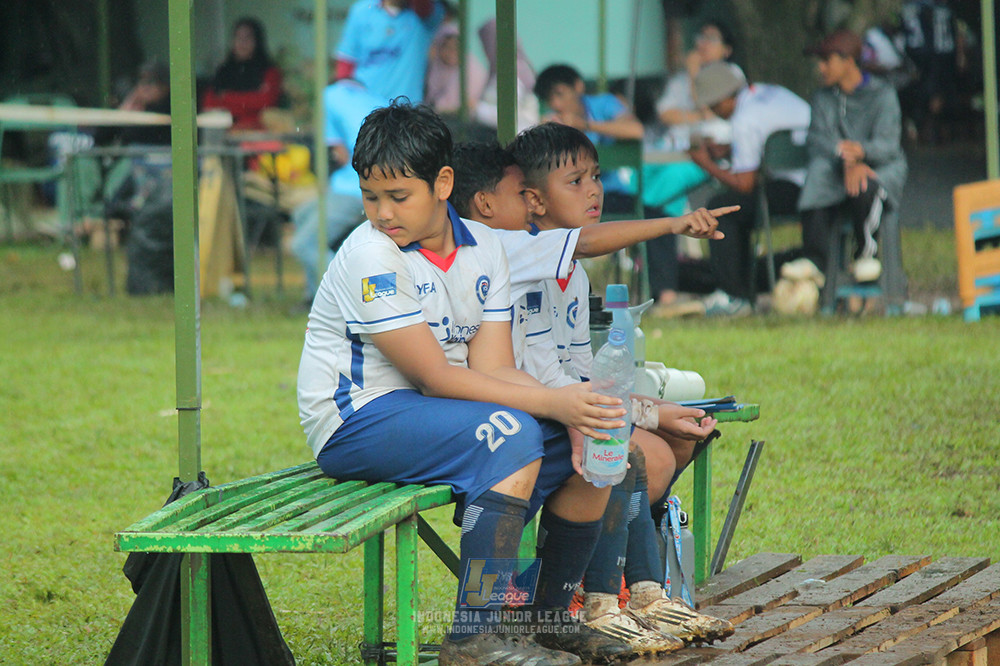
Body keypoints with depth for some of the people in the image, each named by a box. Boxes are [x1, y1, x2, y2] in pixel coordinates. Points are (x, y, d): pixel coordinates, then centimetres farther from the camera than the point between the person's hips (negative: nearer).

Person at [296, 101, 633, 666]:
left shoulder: (483, 248, 3)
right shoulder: (370, 256, -19)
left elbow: (492, 368, -4)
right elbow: (434, 377, -22)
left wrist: (572, 409, -23)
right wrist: (553, 402, -26)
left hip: (442, 410, 7)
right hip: (356, 422, -7)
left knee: (590, 442, -5)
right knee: (512, 436, -31)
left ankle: (549, 615, 11)